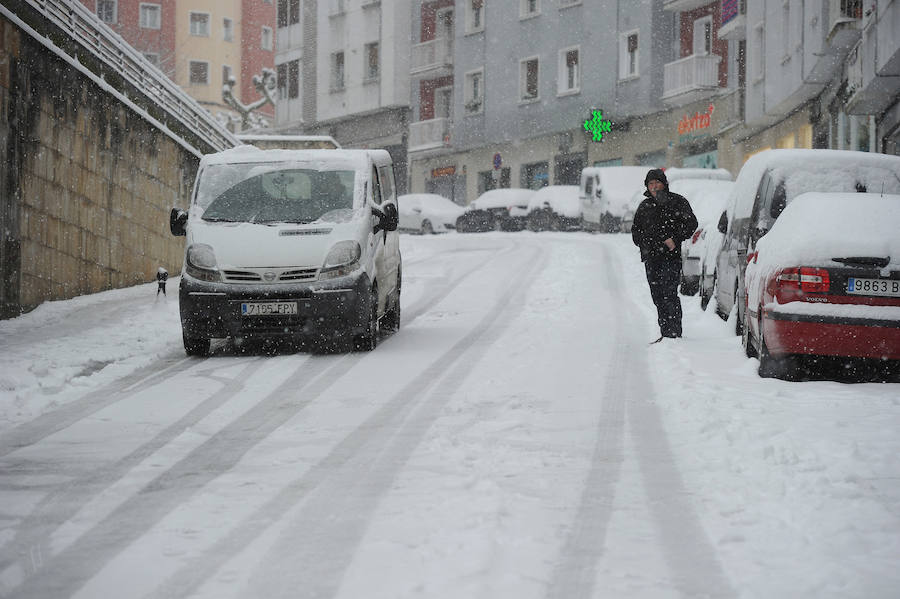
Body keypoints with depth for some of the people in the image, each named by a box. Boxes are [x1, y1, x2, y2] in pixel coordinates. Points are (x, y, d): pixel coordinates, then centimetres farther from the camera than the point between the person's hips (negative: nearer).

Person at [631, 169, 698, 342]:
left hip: (671, 256, -6)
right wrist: (644, 245, 9)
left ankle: (674, 332, -14)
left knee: (669, 294, -14)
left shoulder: (677, 202, 3)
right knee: (657, 296, 5)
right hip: (651, 258, 6)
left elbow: (691, 223, -2)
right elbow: (636, 230, 26)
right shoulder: (644, 206, 19)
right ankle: (665, 332, 10)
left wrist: (675, 240, -12)